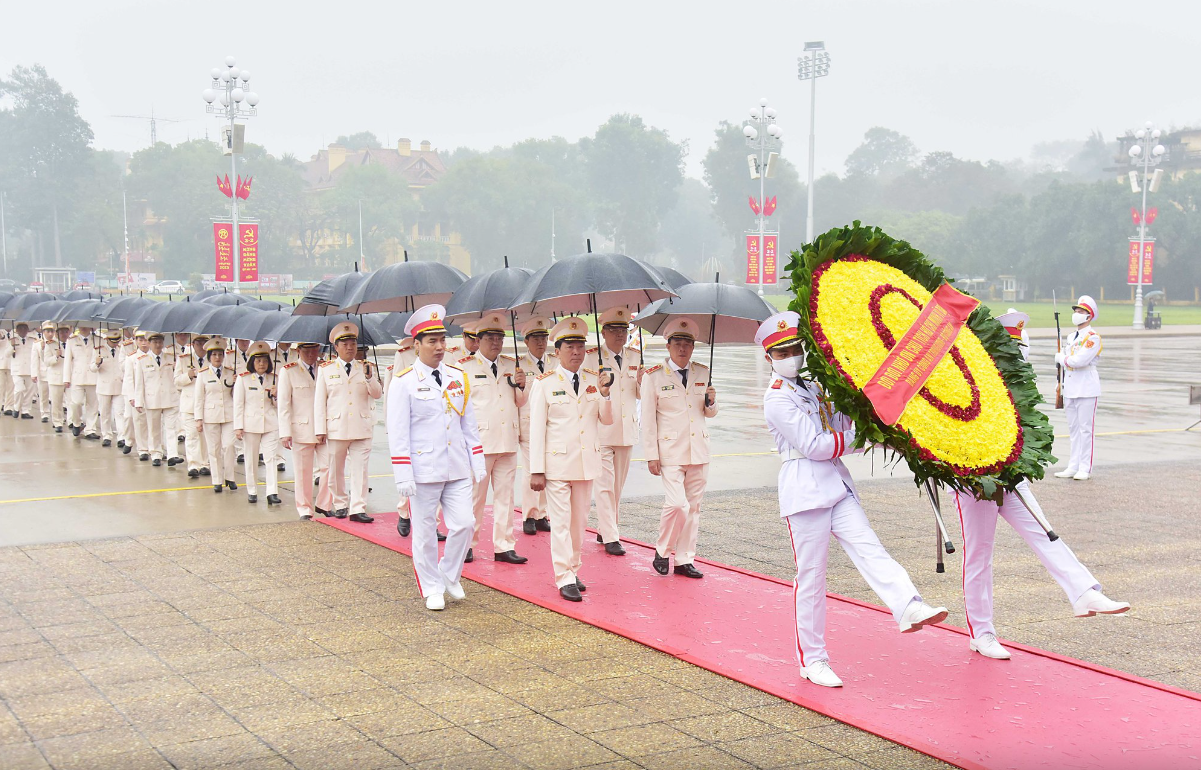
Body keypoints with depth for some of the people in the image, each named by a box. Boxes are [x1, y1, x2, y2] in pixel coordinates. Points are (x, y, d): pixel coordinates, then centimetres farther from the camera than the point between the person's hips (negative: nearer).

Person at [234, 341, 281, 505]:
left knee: (271, 458, -7)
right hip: (251, 423, -1)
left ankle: (272, 492, -11)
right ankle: (252, 491, 19)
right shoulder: (243, 379, 1)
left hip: (271, 423, 1)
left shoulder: (274, 379, 8)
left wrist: (276, 396, -9)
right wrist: (238, 427, -5)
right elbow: (238, 404, 0)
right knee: (251, 458, 7)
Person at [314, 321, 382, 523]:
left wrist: (369, 378, -19)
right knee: (336, 469, 8)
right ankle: (340, 504, 22)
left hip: (362, 428, 0)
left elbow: (376, 394, 1)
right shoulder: (326, 369, 5)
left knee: (360, 468, -5)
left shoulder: (366, 368, 9)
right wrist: (320, 430, -1)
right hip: (336, 427, 0)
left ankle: (357, 509, -5)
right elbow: (319, 400, 4)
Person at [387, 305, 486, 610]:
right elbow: (397, 432, -8)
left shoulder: (458, 378, 9)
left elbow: (469, 425, 15)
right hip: (423, 471, -4)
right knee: (425, 533, 5)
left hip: (458, 470, 4)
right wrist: (403, 476, -13)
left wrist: (478, 464, 10)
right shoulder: (403, 382, -5)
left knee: (464, 524, 0)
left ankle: (449, 576, 22)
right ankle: (432, 589, 20)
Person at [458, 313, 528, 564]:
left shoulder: (511, 365, 13)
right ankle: (466, 543, 14)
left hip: (507, 441, 5)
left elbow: (520, 403, 17)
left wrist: (521, 386, -3)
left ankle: (504, 546, 11)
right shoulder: (464, 367, -1)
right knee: (474, 496, 2)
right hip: (478, 442, -4)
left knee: (505, 496, 6)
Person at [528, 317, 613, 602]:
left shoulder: (594, 380, 6)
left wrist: (605, 396, -15)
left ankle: (573, 571, 23)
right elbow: (536, 428, -5)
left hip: (587, 462, 4)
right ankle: (565, 579, 0)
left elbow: (607, 420, 6)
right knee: (561, 522, -4)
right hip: (557, 462, -4)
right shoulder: (545, 383, -5)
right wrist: (536, 470, -8)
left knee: (580, 521, 12)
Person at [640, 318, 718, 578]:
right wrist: (651, 455, -7)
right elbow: (648, 419, -2)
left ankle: (685, 560, 16)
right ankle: (662, 552, 7)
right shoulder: (654, 376, -2)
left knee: (693, 507, 7)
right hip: (670, 452, -5)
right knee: (677, 504, -15)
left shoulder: (703, 373, 10)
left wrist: (711, 402, -5)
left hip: (698, 451, 5)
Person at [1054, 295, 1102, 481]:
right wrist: (1060, 382, 16)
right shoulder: (1071, 337, 16)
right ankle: (1073, 466, 15)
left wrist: (1061, 358, -5)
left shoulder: (1093, 337, -11)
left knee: (1085, 428, -6)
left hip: (1087, 389, -8)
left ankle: (1085, 469, -3)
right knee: (1073, 428, 11)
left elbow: (1080, 360, -22)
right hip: (1071, 388, 8)